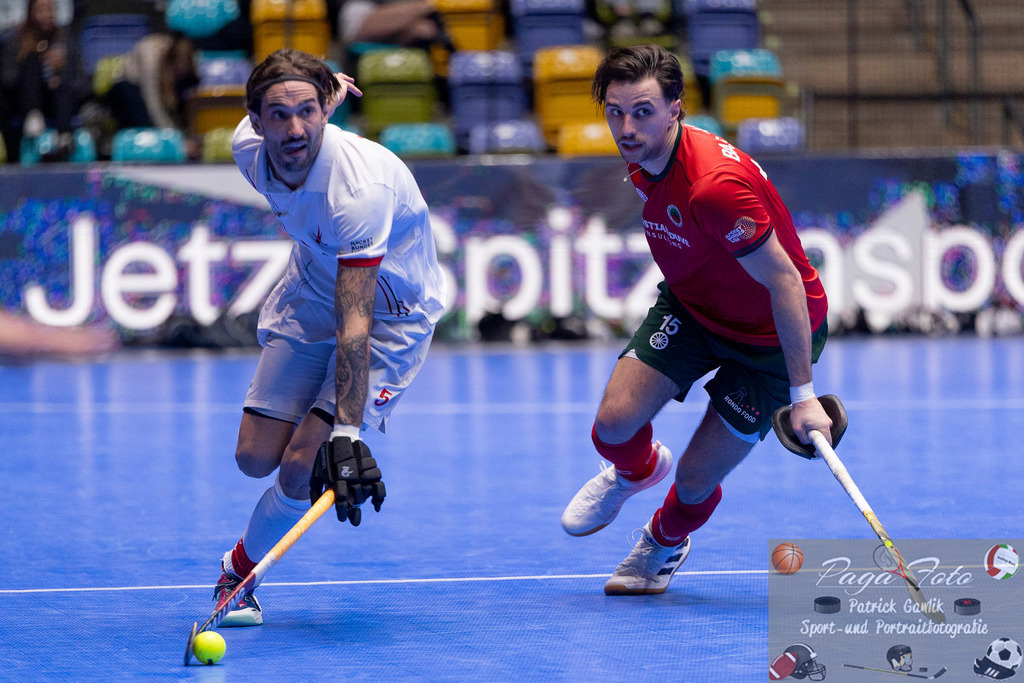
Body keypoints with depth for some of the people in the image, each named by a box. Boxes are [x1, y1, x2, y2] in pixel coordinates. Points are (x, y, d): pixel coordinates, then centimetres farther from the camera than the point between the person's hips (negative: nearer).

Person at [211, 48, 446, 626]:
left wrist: (347, 435, -46)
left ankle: (241, 569, 10)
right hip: (313, 291, 6)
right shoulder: (250, 148, -19)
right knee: (255, 457, -5)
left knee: (303, 464, -16)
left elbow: (355, 324, -41)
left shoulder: (359, 189, -38)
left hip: (392, 311, -6)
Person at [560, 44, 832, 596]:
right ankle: (637, 470, 27)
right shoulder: (642, 162, -9)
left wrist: (802, 394, -31)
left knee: (696, 480, -4)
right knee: (614, 424, -12)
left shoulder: (714, 185, -37)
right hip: (690, 305, 6)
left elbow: (784, 280, -32)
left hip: (771, 334, -6)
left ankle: (666, 542, 34)